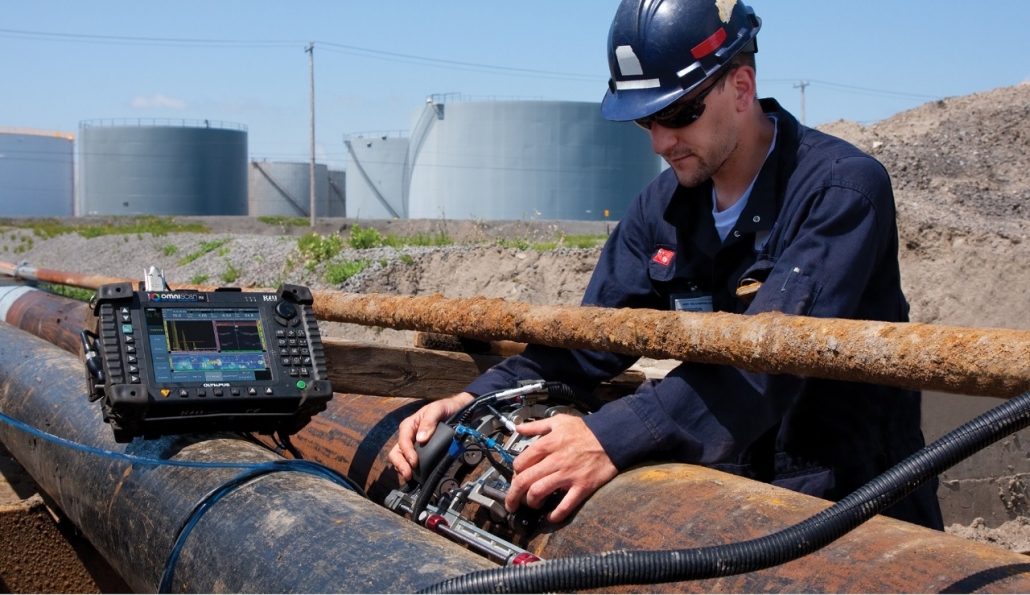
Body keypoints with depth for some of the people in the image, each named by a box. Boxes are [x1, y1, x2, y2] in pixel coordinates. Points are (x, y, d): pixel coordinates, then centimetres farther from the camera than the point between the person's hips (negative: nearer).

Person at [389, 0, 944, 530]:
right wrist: (477, 400, -16)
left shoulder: (842, 188, -17)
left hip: (854, 502, -5)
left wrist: (617, 437, -41)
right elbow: (593, 338, 1)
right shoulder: (664, 206, 4)